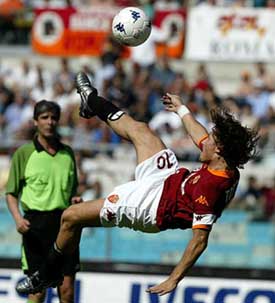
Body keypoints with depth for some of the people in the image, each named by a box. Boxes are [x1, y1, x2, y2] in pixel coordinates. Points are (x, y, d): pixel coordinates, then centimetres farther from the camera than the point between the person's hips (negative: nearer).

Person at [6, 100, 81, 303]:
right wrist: (18, 218, -13)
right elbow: (11, 193, 3)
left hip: (64, 221, 3)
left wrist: (75, 199, 2)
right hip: (36, 223, -3)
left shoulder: (67, 153, 13)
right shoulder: (24, 153, 2)